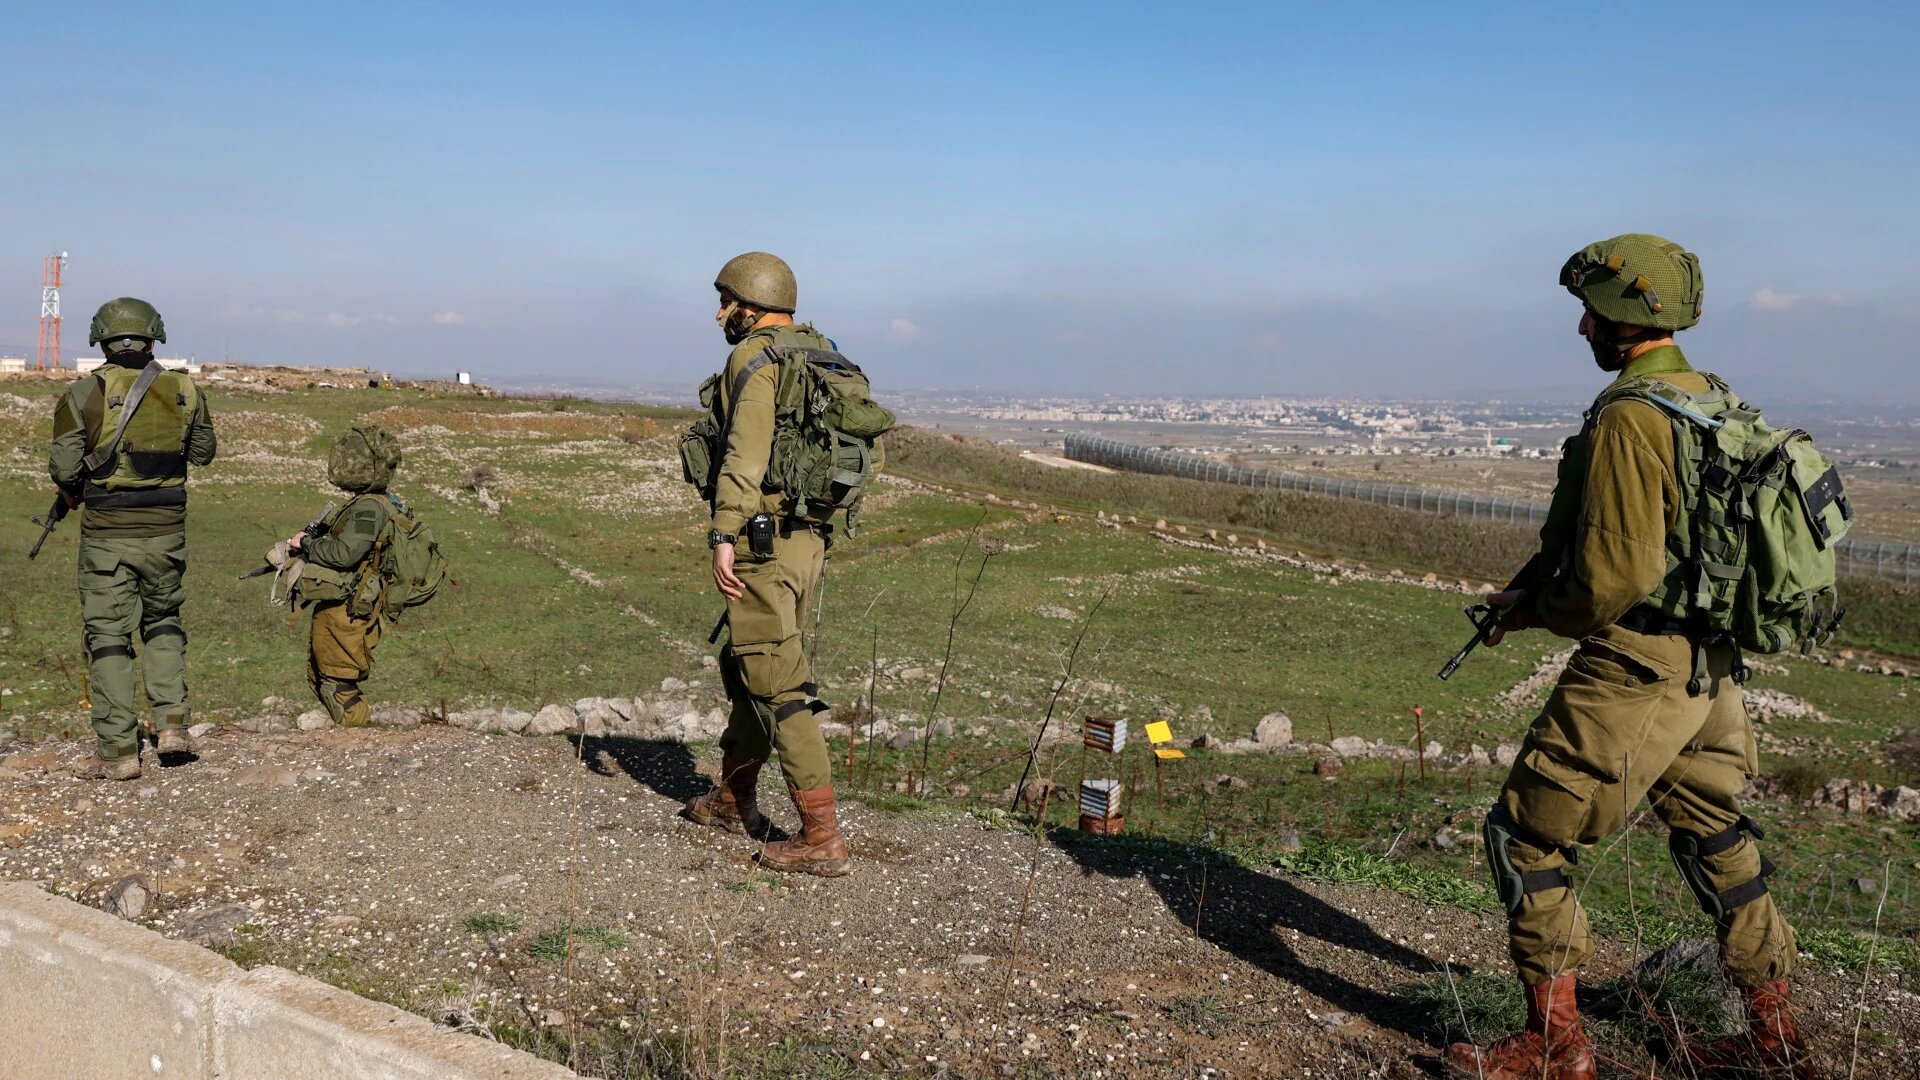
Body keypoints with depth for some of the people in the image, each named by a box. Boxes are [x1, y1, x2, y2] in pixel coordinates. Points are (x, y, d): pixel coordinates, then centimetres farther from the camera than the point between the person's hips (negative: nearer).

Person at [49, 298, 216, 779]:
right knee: (163, 620, 23)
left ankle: (118, 751, 6)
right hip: (166, 528, 3)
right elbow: (202, 453, 14)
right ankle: (172, 723, 11)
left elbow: (63, 468, -7)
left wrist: (71, 492, 14)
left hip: (107, 532, -3)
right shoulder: (184, 390, 1)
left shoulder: (85, 393, -8)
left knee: (108, 636, 5)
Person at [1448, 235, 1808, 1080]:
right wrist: (1532, 589, 11)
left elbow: (1613, 582, -24)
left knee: (1525, 836, 2)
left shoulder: (1628, 420, -21)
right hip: (1710, 662, 9)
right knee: (1712, 836, 21)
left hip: (1634, 669, -9)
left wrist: (1535, 613, -5)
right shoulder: (1714, 400, 9)